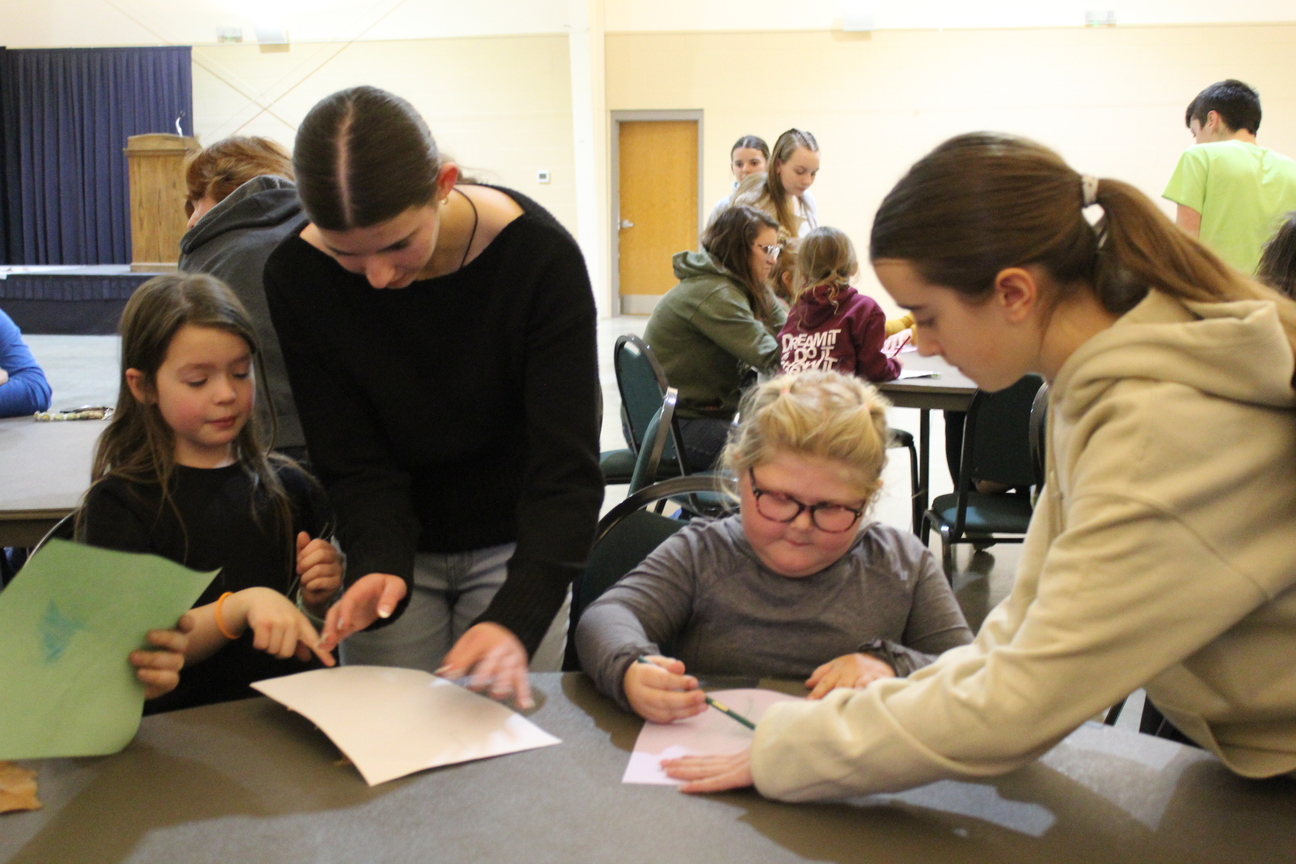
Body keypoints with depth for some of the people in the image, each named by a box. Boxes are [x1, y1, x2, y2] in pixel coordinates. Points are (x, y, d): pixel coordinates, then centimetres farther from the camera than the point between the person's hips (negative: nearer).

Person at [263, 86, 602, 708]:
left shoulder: (538, 253, -25)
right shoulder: (296, 276, -18)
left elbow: (565, 468, -28)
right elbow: (354, 460, -15)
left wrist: (517, 617, -41)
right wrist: (377, 563, -35)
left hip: (515, 543, -1)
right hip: (391, 545, 2)